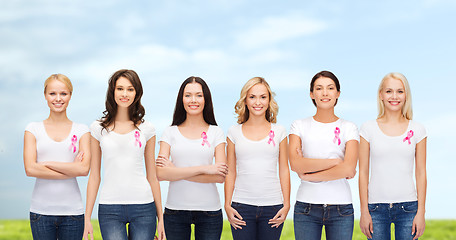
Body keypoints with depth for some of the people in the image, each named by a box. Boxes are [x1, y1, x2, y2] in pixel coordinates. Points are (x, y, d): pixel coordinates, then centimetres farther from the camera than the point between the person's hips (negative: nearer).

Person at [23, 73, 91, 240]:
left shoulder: (81, 131, 7)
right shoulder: (33, 129, 6)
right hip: (41, 211, 0)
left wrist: (47, 164, -7)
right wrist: (71, 170, -7)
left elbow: (84, 169, -6)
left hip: (72, 210, 0)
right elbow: (30, 169, -6)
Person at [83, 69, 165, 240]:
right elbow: (94, 176, 8)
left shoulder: (146, 129, 7)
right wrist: (87, 217, 5)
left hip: (143, 206, 1)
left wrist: (160, 217, 8)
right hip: (109, 209, -1)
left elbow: (152, 176, 10)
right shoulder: (99, 128, 6)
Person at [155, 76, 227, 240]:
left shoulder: (216, 132, 5)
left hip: (209, 210, 0)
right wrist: (202, 169, -15)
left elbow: (220, 176, -6)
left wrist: (176, 172, -10)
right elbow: (160, 173, -9)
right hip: (175, 209, 0)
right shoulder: (170, 132, 5)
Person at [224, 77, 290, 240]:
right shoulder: (234, 132, 7)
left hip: (273, 206, 0)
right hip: (242, 206, 0)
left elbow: (284, 170, 9)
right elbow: (230, 172, 9)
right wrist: (227, 205, 2)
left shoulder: (279, 132, 7)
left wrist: (286, 204, 3)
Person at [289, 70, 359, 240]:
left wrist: (308, 176, -7)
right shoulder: (299, 126, 7)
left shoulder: (349, 128, 6)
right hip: (306, 206, 0)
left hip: (341, 207, 0)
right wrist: (335, 162, -10)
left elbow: (348, 169, -9)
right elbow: (295, 163, -9)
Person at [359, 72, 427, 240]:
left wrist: (421, 211, 0)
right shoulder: (369, 129, 2)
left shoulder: (417, 130, 5)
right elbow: (363, 173, 3)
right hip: (377, 207, 0)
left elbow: (420, 173, 6)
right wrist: (364, 211, -2)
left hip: (408, 207, 1)